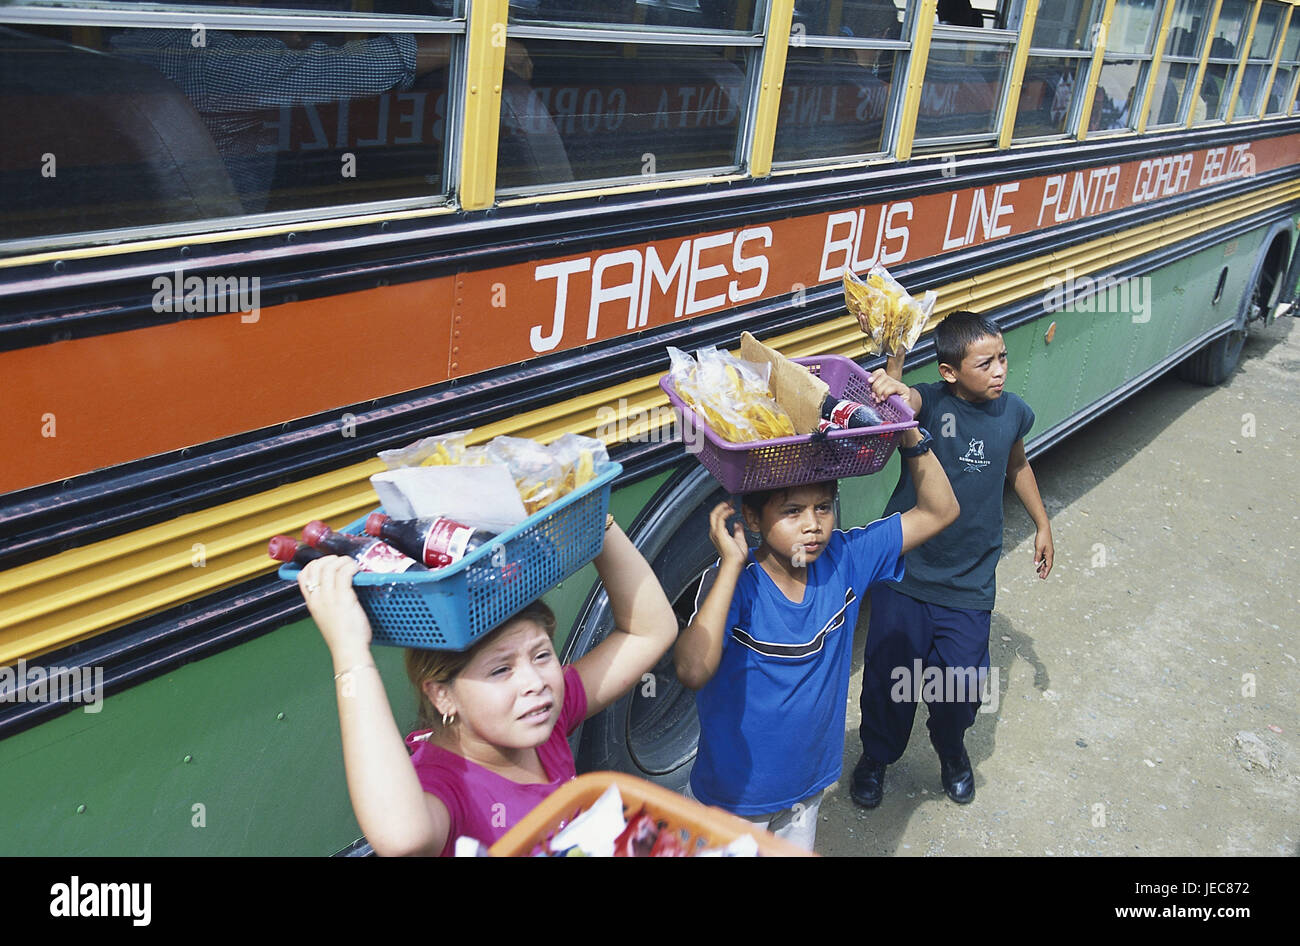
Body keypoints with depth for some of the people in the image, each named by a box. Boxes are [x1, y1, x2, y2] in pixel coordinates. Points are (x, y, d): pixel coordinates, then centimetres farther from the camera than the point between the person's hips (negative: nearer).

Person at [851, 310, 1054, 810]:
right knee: (888, 675, 8)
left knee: (961, 685, 7)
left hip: (969, 586, 3)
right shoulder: (928, 403, -16)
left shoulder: (1013, 412, -1)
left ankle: (951, 749, 42)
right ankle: (876, 755, 38)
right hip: (906, 576, -3)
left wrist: (1042, 524, 27)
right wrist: (895, 356, -62)